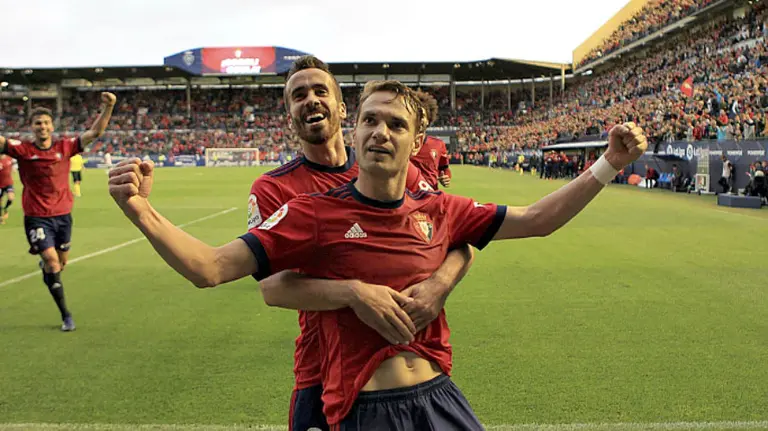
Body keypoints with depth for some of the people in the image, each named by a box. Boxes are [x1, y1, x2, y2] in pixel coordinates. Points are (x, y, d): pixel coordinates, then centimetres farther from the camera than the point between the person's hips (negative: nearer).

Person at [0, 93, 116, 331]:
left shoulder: (65, 146, -2)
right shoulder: (23, 149, -6)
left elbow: (95, 132, -5)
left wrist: (107, 108, -17)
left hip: (63, 215, 3)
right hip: (37, 217, -3)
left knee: (61, 262, 15)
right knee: (51, 262, -10)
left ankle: (45, 265, 55)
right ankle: (65, 315, 1)